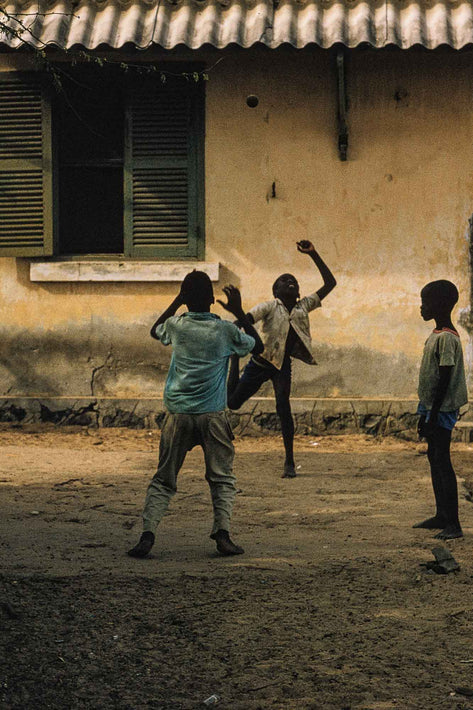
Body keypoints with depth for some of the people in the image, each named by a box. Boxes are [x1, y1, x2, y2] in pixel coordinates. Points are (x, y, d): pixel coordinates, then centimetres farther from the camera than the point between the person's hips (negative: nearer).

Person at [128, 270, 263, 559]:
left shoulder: (176, 326, 0)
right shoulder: (225, 330, -4)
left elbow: (155, 331, 25)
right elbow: (258, 346, 14)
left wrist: (177, 302, 25)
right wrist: (239, 313, 12)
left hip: (178, 414, 1)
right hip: (213, 415, -1)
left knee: (163, 480, 6)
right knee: (222, 478, 8)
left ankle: (148, 533, -7)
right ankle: (223, 533, -6)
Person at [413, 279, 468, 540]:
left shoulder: (446, 338, -16)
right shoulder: (436, 335, 14)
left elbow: (445, 379, -20)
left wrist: (433, 414, -21)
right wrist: (425, 415, 21)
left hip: (442, 410, -10)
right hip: (432, 408, 10)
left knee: (442, 462, -10)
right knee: (434, 459, 14)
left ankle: (453, 524, -10)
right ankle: (442, 516, 23)